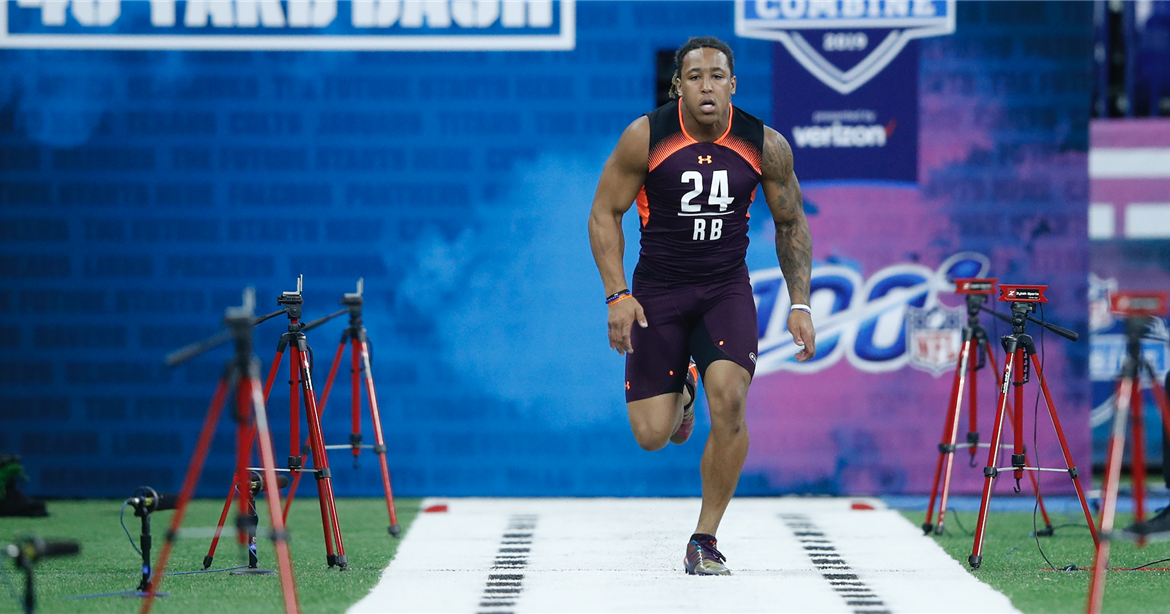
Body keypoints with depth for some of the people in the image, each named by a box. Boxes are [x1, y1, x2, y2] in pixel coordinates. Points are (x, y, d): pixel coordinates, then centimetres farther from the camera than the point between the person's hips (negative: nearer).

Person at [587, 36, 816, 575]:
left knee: (729, 399, -23)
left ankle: (704, 542, -8)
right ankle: (679, 395, 35)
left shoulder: (766, 146, -9)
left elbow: (791, 224, 6)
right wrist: (617, 294, -12)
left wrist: (800, 303, -1)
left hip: (726, 289, 0)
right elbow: (604, 213, -3)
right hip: (658, 288, 0)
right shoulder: (644, 137, -14)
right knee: (652, 435, -5)